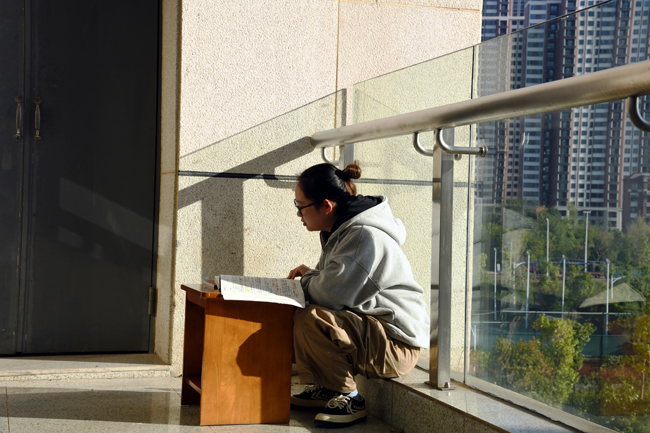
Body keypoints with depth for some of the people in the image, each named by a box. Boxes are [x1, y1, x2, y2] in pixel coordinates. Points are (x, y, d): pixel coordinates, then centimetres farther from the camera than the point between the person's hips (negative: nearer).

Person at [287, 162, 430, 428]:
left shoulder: (365, 236, -22)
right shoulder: (342, 230, 11)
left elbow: (332, 295, -27)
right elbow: (336, 282, 21)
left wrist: (307, 280, -5)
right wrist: (310, 276, 0)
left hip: (397, 346, -10)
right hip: (371, 331, 10)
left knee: (309, 320, -28)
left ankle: (347, 399, -11)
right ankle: (319, 389, 10)